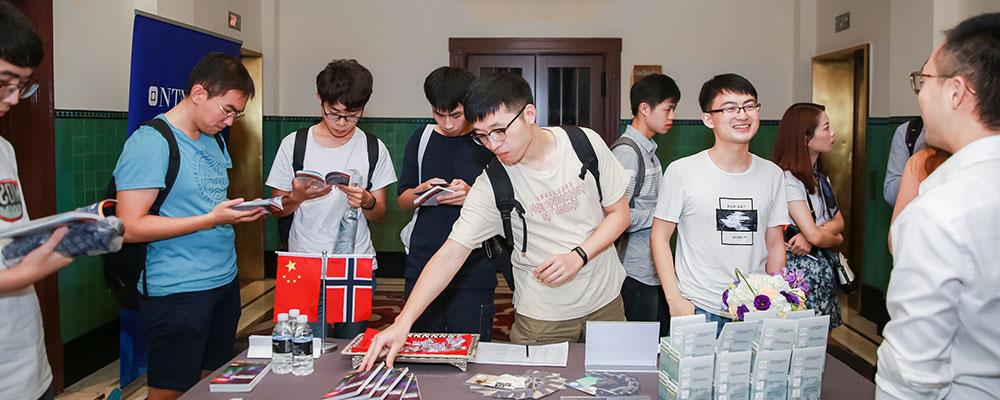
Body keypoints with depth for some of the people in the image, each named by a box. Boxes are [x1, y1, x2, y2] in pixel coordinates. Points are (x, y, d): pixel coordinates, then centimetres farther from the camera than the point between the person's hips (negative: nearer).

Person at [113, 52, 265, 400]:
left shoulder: (214, 141, 13)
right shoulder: (149, 142, -14)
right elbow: (130, 227, -19)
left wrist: (244, 213, 4)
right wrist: (211, 219, -23)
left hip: (225, 282, 8)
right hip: (178, 292, -8)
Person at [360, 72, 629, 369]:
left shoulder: (585, 143, -11)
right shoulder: (491, 186, -15)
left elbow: (619, 212, -1)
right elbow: (450, 255, -17)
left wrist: (578, 256, -18)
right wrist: (403, 321, -27)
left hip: (604, 301, 2)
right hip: (541, 317, -1)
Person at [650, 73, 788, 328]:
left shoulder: (772, 174, 4)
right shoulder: (681, 171, -9)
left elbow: (774, 244, 10)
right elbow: (660, 237, -4)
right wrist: (675, 300, -10)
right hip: (698, 310, -3)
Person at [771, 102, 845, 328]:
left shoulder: (819, 176, 12)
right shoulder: (788, 179, -17)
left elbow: (839, 221, 4)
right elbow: (815, 236, -20)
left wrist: (815, 234, -16)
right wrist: (836, 238, 1)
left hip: (824, 267, 8)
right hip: (801, 269, -8)